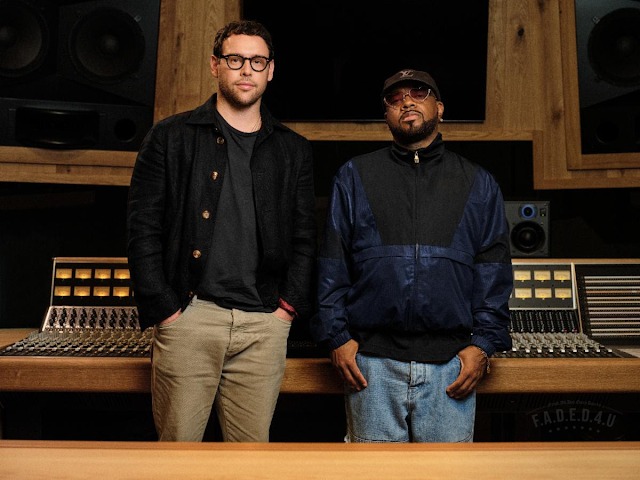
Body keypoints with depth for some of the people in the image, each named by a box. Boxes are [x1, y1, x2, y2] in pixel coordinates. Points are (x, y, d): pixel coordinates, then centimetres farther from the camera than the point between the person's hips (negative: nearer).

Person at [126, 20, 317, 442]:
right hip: (189, 316, -1)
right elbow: (143, 230, 2)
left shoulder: (294, 150, 13)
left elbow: (306, 239, 11)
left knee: (253, 446, 7)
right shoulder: (171, 137, 7)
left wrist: (288, 308, 1)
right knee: (178, 443, 4)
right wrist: (165, 311, -5)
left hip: (264, 325, 2)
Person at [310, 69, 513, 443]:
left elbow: (494, 271, 8)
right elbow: (332, 265, 6)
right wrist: (337, 337, -2)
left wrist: (484, 344, -2)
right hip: (372, 362, 0)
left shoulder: (478, 184, 13)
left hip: (451, 363, 1)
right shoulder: (354, 177, 11)